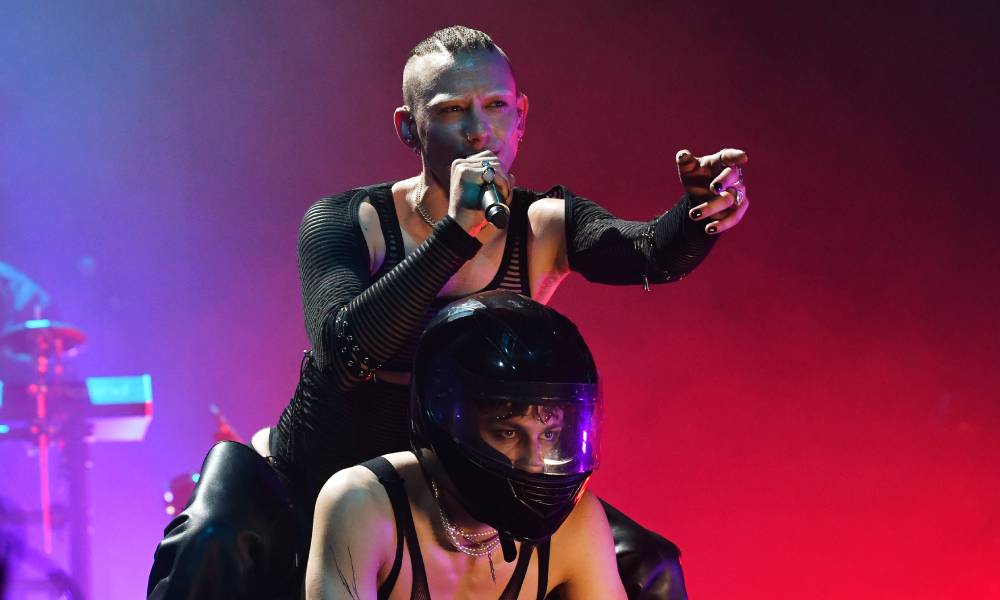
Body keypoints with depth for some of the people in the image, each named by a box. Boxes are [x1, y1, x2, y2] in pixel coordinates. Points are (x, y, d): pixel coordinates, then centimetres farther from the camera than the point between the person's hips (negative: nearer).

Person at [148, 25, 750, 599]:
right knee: (207, 550, -33)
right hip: (307, 481, -3)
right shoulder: (346, 223, -15)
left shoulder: (543, 227, -8)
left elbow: (650, 253, -28)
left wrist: (699, 212, -52)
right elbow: (344, 354, -32)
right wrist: (457, 232, -36)